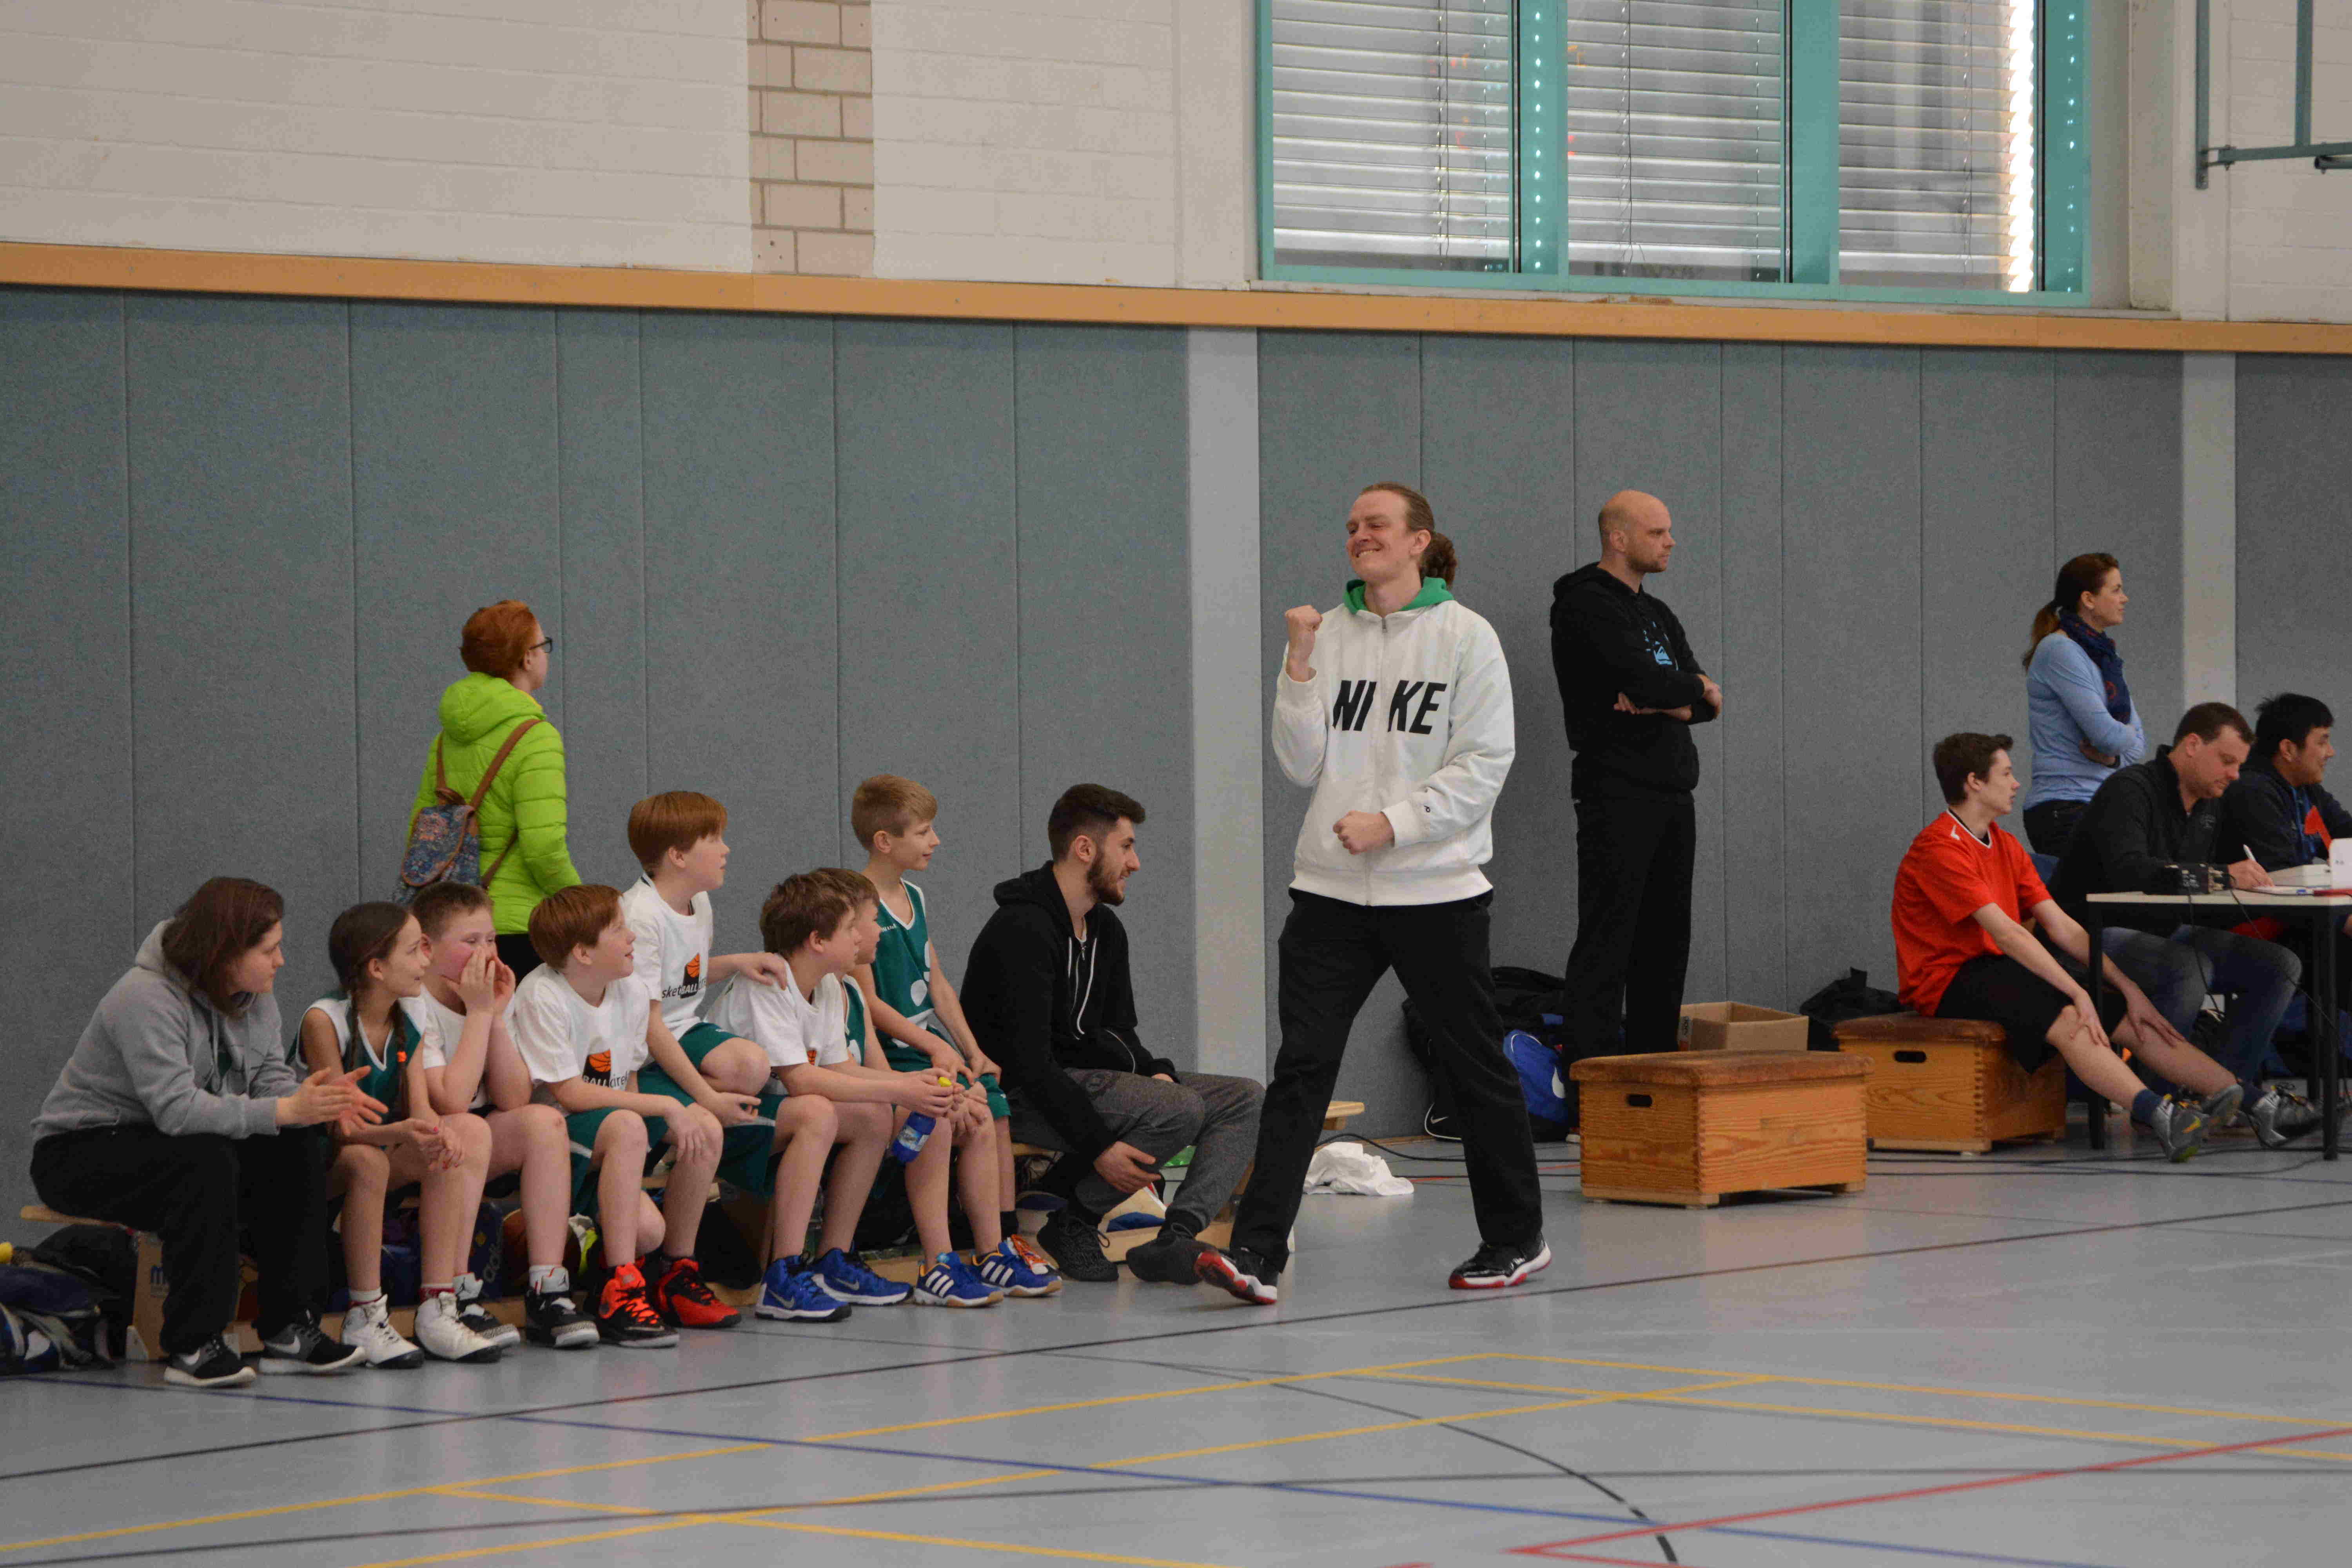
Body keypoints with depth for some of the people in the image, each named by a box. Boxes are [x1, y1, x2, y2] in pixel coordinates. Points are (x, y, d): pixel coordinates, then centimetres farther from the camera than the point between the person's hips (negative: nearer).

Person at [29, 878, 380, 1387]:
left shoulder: (254, 997, 2)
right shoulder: (147, 1000, -26)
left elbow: (270, 1077, -3)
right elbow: (176, 1109, -35)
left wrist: (318, 1102, -27)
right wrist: (286, 1110, -38)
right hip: (81, 1153, -8)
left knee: (299, 1150, -14)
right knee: (207, 1163, -36)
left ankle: (290, 1331, -13)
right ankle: (193, 1345, -30)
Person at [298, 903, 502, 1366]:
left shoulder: (407, 1024, 5)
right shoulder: (324, 1020, -18)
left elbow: (420, 1108, -4)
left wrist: (436, 1132, -29)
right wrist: (400, 1133, -43)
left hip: (383, 1152, 7)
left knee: (452, 1147, -19)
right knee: (367, 1160, -37)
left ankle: (439, 1309, -22)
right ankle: (365, 1318, -29)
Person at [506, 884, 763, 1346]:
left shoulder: (631, 991, 4)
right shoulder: (543, 998, -19)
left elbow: (627, 1083, 11)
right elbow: (569, 1094, -23)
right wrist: (666, 1109, -22)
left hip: (605, 1143, 8)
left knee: (706, 1127, -12)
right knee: (625, 1127, -35)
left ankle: (677, 1278, 6)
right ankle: (619, 1294, -35)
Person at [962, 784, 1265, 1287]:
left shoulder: (1106, 929, 14)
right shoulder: (1023, 930, -17)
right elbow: (1029, 1062, -23)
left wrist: (1154, 1071, -4)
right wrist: (1098, 1146, -27)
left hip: (1093, 1073, 10)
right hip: (1022, 1096, -10)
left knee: (1244, 1099, -3)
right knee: (1181, 1110, -30)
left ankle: (1176, 1239, -21)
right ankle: (1070, 1222, -14)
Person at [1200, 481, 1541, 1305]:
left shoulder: (1465, 637, -4)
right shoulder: (1329, 635, 7)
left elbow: (1483, 765, -8)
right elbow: (1303, 765, 3)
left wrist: (1394, 823, -16)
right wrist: (1300, 667, -8)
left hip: (1436, 888, -3)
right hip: (1332, 888, 3)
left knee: (1474, 1066, 9)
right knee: (1302, 1063, -7)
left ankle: (1515, 1237, 25)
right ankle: (1258, 1251, -13)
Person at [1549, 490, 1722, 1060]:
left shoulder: (1656, 613, 19)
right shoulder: (1588, 607, -10)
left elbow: (1707, 703, 10)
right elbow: (1645, 680, -22)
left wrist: (1666, 702, -12)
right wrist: (1696, 689, -2)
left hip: (1673, 793, 9)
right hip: (1618, 793, -9)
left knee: (1665, 943, 11)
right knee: (1606, 941, -11)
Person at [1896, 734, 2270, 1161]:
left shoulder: (2005, 846, 15)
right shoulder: (1940, 848, -15)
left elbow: (2063, 929, 10)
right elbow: (2006, 933, -22)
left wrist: (2129, 990, 1)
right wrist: (2077, 992, -26)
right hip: (1949, 981, -9)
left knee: (2133, 1021, -6)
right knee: (2067, 1020, -33)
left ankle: (2253, 1100, -14)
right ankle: (2159, 1116, -52)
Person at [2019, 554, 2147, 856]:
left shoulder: (2104, 655, 18)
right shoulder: (2059, 652, -10)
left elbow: (2138, 741, 16)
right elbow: (2105, 732, -18)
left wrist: (2115, 757, -6)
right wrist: (2129, 737, 5)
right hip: (2063, 810, -8)